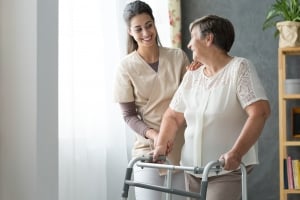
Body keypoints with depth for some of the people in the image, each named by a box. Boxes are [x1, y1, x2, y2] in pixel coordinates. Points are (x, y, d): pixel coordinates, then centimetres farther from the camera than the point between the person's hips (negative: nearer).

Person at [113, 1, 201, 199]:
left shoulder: (178, 57, 1)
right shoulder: (127, 67, -6)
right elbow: (129, 115, -3)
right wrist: (153, 134, -19)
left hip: (182, 148, 3)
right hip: (149, 150, -3)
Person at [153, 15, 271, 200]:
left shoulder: (240, 68, -8)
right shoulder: (191, 76, 11)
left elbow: (260, 112, -18)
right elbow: (173, 116, 16)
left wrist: (236, 154, -27)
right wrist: (162, 144, -4)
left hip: (228, 170, -6)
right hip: (192, 169, 6)